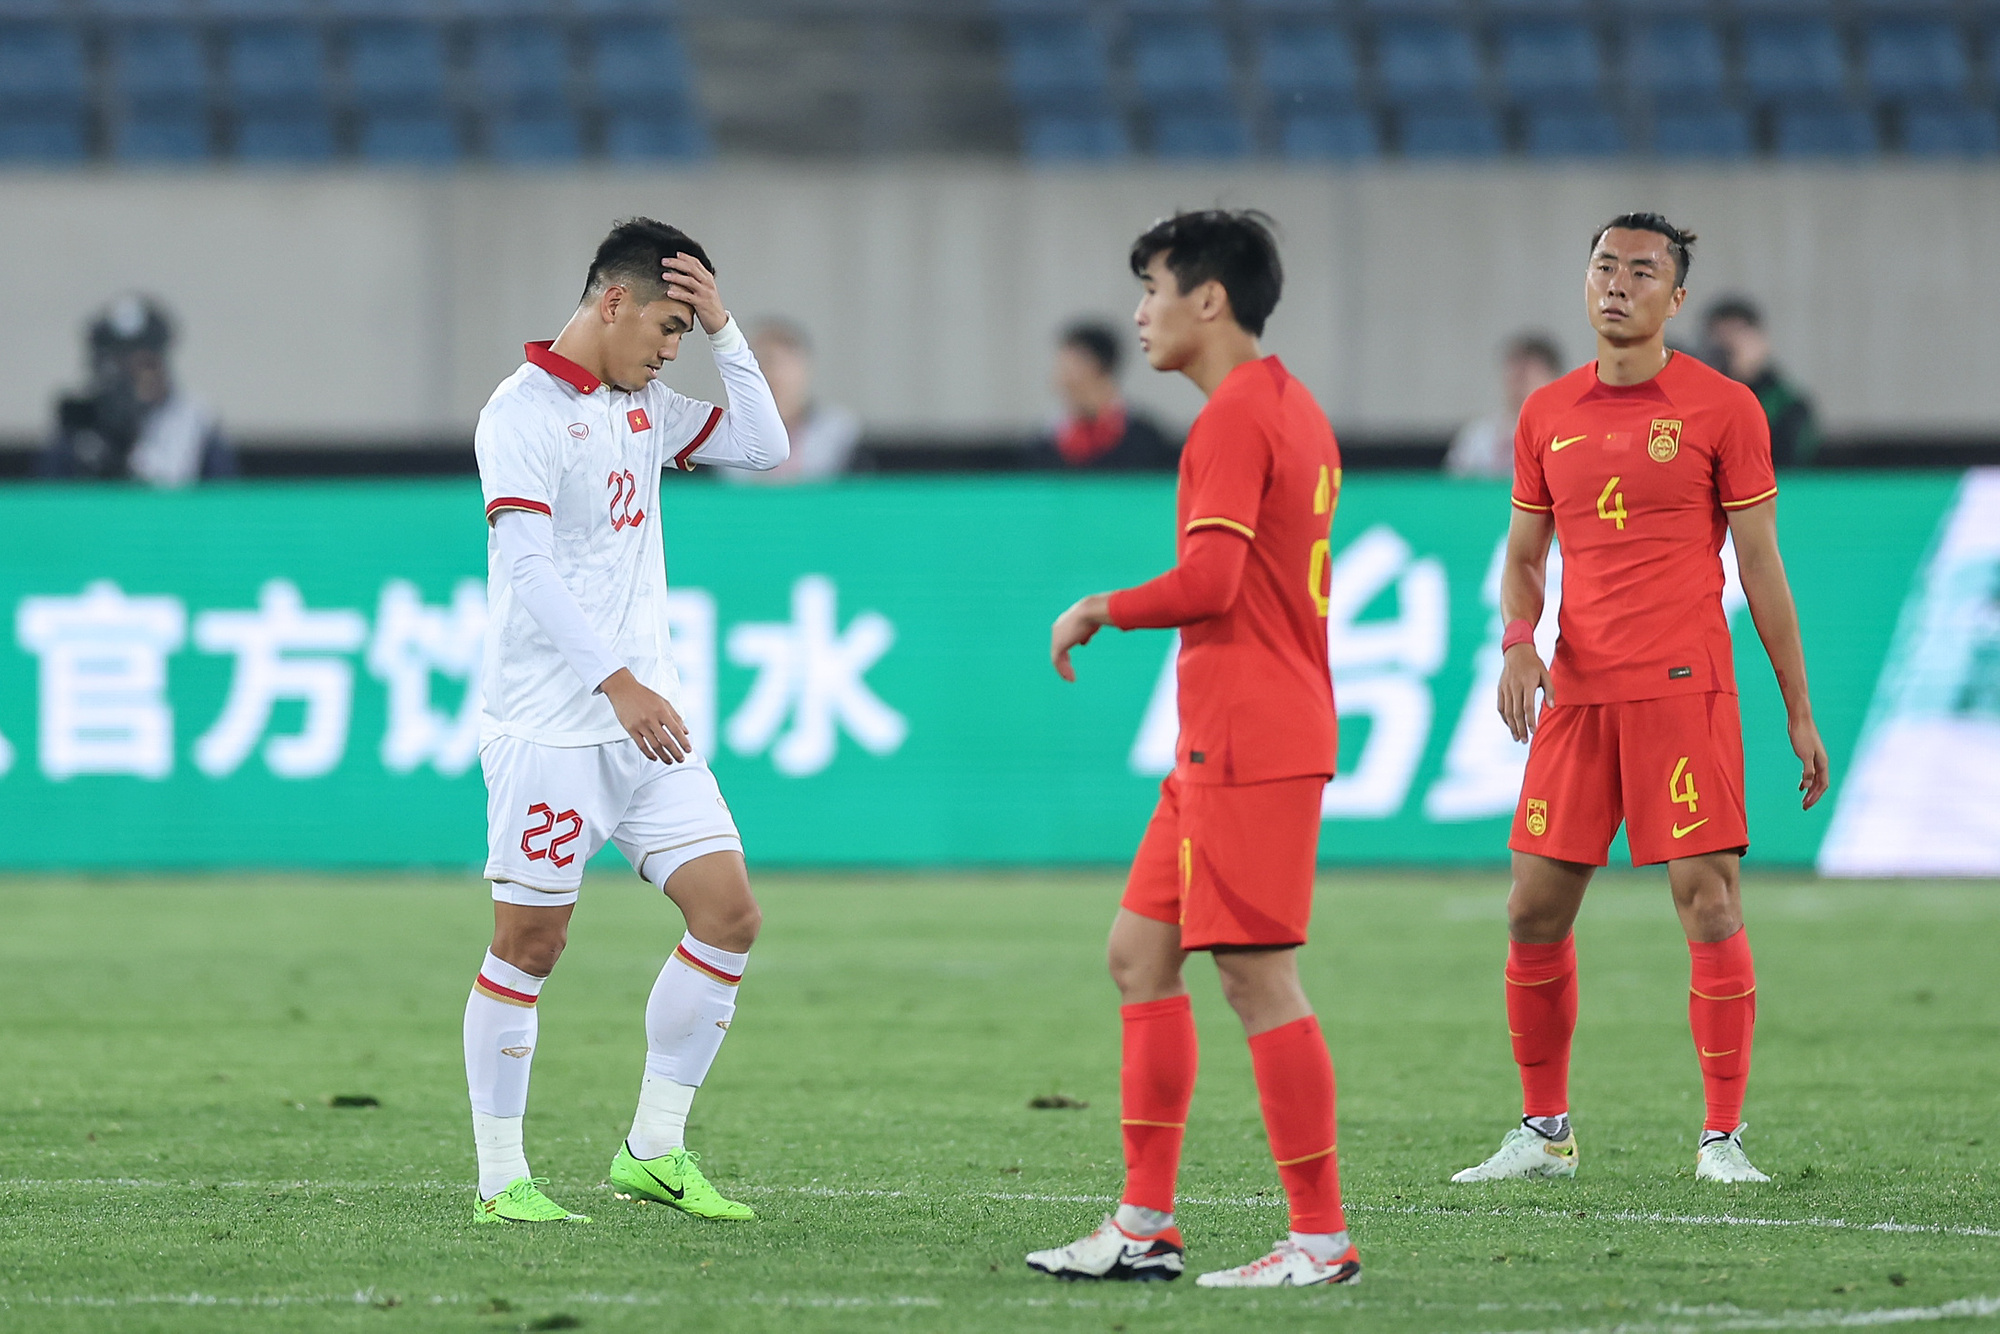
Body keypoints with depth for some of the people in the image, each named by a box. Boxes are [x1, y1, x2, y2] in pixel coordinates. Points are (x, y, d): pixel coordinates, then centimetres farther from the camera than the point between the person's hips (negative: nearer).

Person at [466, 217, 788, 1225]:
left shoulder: (642, 408, 14)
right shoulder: (523, 412, -11)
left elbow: (763, 448, 20)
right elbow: (528, 568, -19)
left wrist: (724, 330, 8)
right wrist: (618, 683, -25)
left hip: (647, 721, 8)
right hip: (549, 728, -8)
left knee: (730, 916, 1)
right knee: (529, 945, -3)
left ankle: (655, 1151, 9)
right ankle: (500, 1180, 6)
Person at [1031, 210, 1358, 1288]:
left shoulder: (1233, 420, -14)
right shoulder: (1292, 409, 17)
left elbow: (1207, 582, -23)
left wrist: (1100, 610, -7)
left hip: (1249, 747, -10)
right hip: (1218, 746, 10)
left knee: (1257, 976, -7)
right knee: (1140, 952, 12)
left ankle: (1321, 1239, -4)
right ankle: (1145, 1223, 14)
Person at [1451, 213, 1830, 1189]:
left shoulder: (1722, 408, 0)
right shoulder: (1547, 415, 11)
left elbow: (1761, 567, 2)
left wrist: (1799, 713, 2)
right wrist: (1518, 639, -3)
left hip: (1683, 690, -4)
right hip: (1576, 690, 4)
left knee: (1709, 900, -9)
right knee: (1534, 908, 3)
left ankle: (1722, 1137, -3)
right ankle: (1544, 1133, 16)